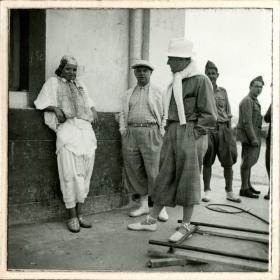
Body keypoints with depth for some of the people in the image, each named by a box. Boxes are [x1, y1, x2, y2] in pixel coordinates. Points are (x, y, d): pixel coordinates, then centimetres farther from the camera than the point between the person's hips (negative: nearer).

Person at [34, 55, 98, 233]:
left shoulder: (80, 84, 29)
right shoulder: (53, 82, 15)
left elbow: (89, 102, 35)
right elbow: (41, 103, 10)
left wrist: (93, 110, 15)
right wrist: (55, 108, -7)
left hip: (86, 129, 5)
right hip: (67, 127, -5)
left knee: (85, 174, 1)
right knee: (70, 175, -10)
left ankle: (79, 213, 9)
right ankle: (72, 217, -3)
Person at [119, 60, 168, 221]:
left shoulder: (158, 93, 10)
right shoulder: (128, 94, 19)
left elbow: (164, 115, 6)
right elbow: (123, 115, 17)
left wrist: (161, 134, -5)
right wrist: (124, 134, 6)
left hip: (150, 132, -4)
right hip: (131, 133, 4)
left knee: (154, 171, -6)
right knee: (134, 171, 5)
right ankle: (144, 205, 18)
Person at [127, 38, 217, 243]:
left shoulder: (201, 80, -8)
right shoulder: (176, 82, 14)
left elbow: (209, 116, -11)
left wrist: (192, 134, -13)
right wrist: (169, 131, 11)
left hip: (191, 135, -7)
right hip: (172, 134, 7)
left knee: (188, 180, 2)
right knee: (165, 178, 10)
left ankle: (186, 226, 17)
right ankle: (152, 220, 20)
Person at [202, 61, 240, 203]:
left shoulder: (223, 91, 13)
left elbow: (228, 113, 14)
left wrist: (229, 132, 7)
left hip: (223, 128, 3)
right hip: (207, 128, -3)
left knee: (228, 162, 3)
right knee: (207, 162, 1)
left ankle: (229, 192, 15)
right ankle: (207, 191, 12)